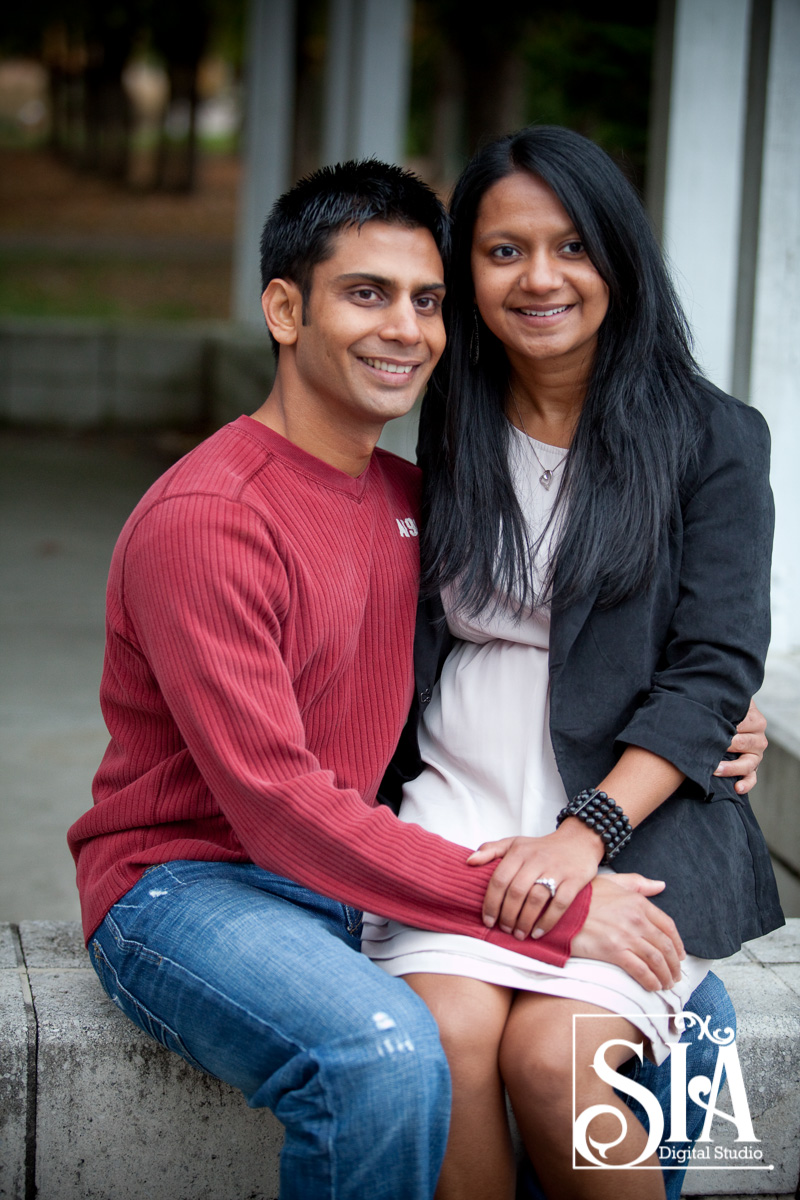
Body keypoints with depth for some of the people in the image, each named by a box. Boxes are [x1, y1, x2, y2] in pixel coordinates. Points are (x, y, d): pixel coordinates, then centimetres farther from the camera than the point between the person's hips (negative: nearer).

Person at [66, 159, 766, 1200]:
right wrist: (552, 914, -25)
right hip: (187, 881, -7)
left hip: (366, 875, 8)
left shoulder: (414, 500, 9)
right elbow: (277, 804, -23)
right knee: (386, 1057, -37)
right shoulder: (205, 520, -18)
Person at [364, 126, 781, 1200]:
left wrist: (586, 832, -16)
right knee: (449, 1040, -25)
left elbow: (713, 668, -3)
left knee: (553, 1057, -26)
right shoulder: (452, 434, 14)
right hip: (457, 807, 3)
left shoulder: (713, 439, 2)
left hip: (641, 816, -3)